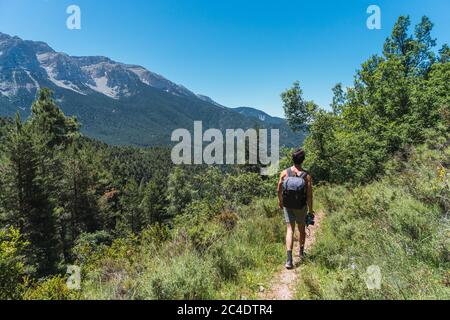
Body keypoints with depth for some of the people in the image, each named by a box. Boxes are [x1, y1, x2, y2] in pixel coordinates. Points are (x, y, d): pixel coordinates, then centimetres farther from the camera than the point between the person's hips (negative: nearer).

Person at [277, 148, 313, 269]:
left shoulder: (284, 173, -12)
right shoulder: (307, 176, -17)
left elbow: (279, 190, -2)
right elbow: (309, 196, -15)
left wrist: (280, 201, 16)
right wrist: (310, 211, -3)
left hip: (288, 205, 1)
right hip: (301, 207, 0)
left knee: (290, 230, 3)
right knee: (302, 228, 21)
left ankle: (289, 259, -9)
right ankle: (301, 251, 42)